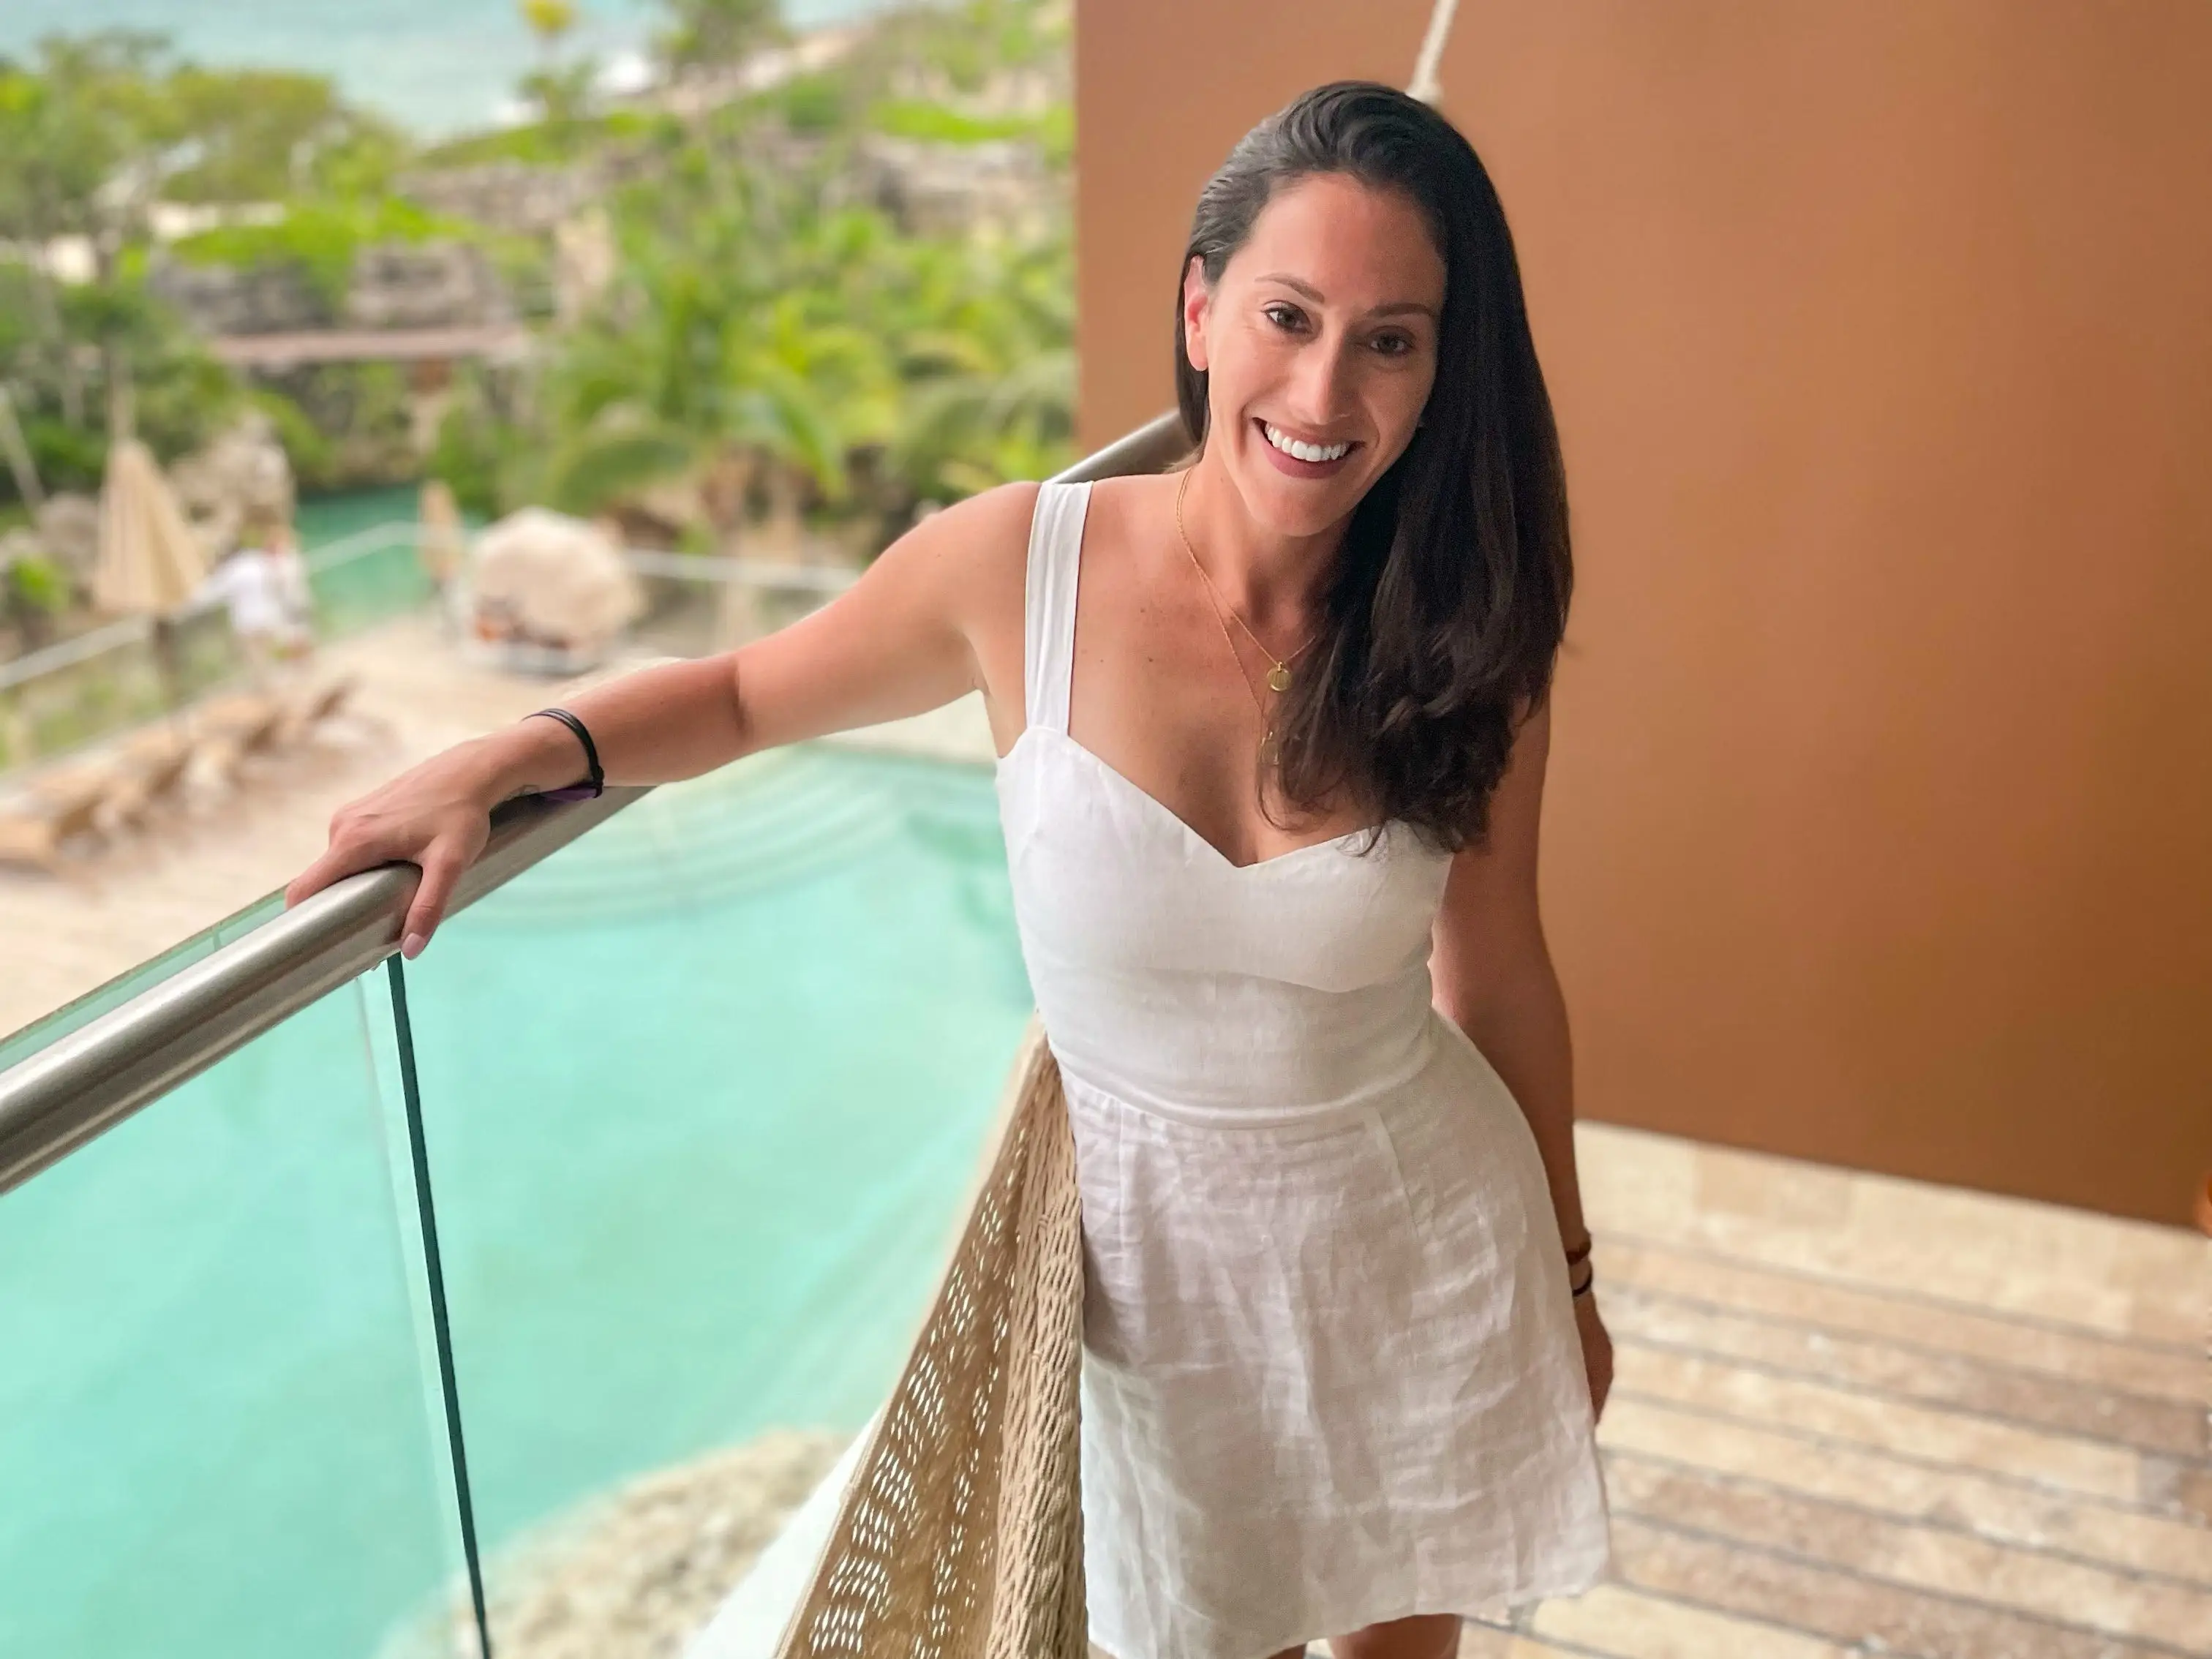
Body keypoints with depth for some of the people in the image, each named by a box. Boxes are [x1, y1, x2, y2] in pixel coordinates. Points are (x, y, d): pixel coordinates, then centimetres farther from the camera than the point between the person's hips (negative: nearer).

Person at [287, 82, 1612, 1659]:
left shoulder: (1465, 648, -14)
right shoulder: (1020, 565, -18)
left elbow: (1501, 977, -1)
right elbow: (747, 695, -1)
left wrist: (1567, 1280, 9)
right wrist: (505, 759, -18)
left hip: (1427, 1242, 1)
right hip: (1163, 1249, -1)